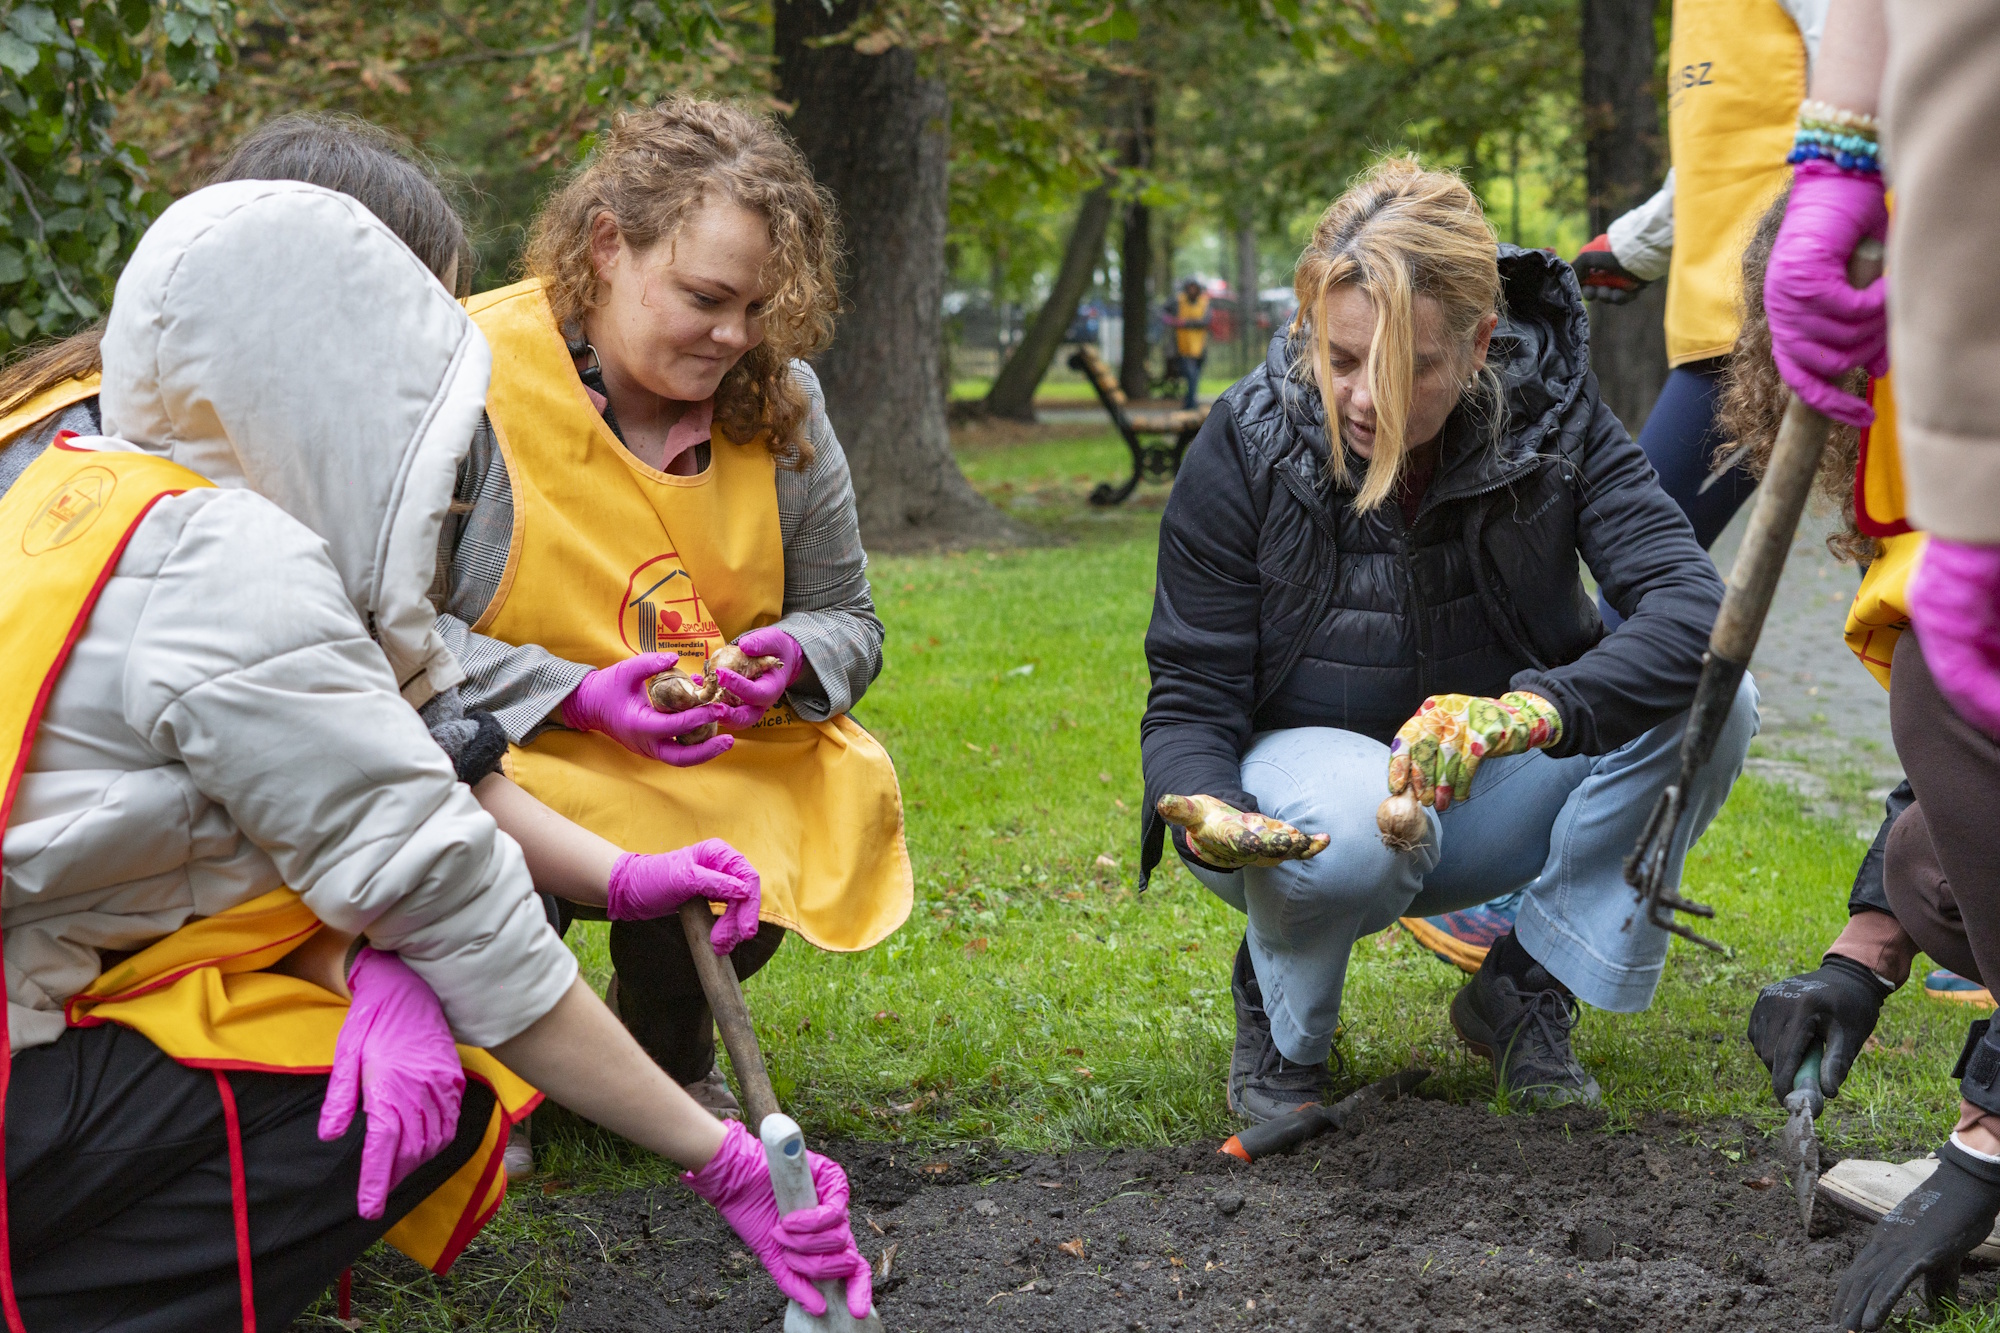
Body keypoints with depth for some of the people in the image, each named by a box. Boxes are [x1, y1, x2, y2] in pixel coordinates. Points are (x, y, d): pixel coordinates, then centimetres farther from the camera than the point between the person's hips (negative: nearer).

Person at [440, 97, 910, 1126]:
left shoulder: (778, 399, 2)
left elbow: (847, 620, 11)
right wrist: (574, 694, -26)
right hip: (507, 756, -4)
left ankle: (670, 1054, 14)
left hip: (720, 768, 5)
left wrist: (791, 658, -14)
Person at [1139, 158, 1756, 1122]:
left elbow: (1689, 606, -28)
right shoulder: (1244, 449, -18)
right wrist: (1202, 812, -39)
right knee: (1358, 823, -40)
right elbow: (1190, 693, -15)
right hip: (1299, 782, -2)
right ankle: (1278, 1024, -4)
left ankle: (1524, 994, -5)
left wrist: (1534, 709, -48)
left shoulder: (1551, 417, -15)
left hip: (1483, 792, 3)